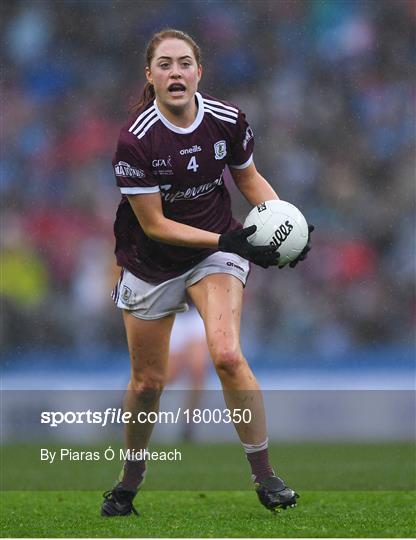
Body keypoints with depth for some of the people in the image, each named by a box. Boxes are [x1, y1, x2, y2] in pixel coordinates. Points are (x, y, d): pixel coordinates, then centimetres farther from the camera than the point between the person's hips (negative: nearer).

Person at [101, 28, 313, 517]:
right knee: (148, 382, 9)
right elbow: (154, 224, -18)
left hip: (217, 248, 1)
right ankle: (130, 480, 33)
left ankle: (264, 474, -13)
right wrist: (227, 242, -26)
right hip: (151, 262, -1)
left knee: (227, 354, -23)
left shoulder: (227, 120, -13)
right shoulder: (135, 141, -22)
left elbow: (250, 179, 6)